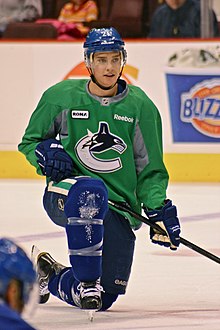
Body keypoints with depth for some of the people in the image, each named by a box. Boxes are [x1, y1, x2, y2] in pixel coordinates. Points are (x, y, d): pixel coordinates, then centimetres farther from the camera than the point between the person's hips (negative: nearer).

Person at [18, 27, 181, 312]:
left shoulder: (141, 107, 2)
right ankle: (86, 280, -29)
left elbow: (150, 171, 6)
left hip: (119, 211, 2)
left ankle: (50, 275, 28)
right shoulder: (61, 97, 0)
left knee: (105, 298, -5)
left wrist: (159, 210, -9)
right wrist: (47, 153, -10)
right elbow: (29, 142, 12)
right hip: (64, 194, -2)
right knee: (91, 190, -41)